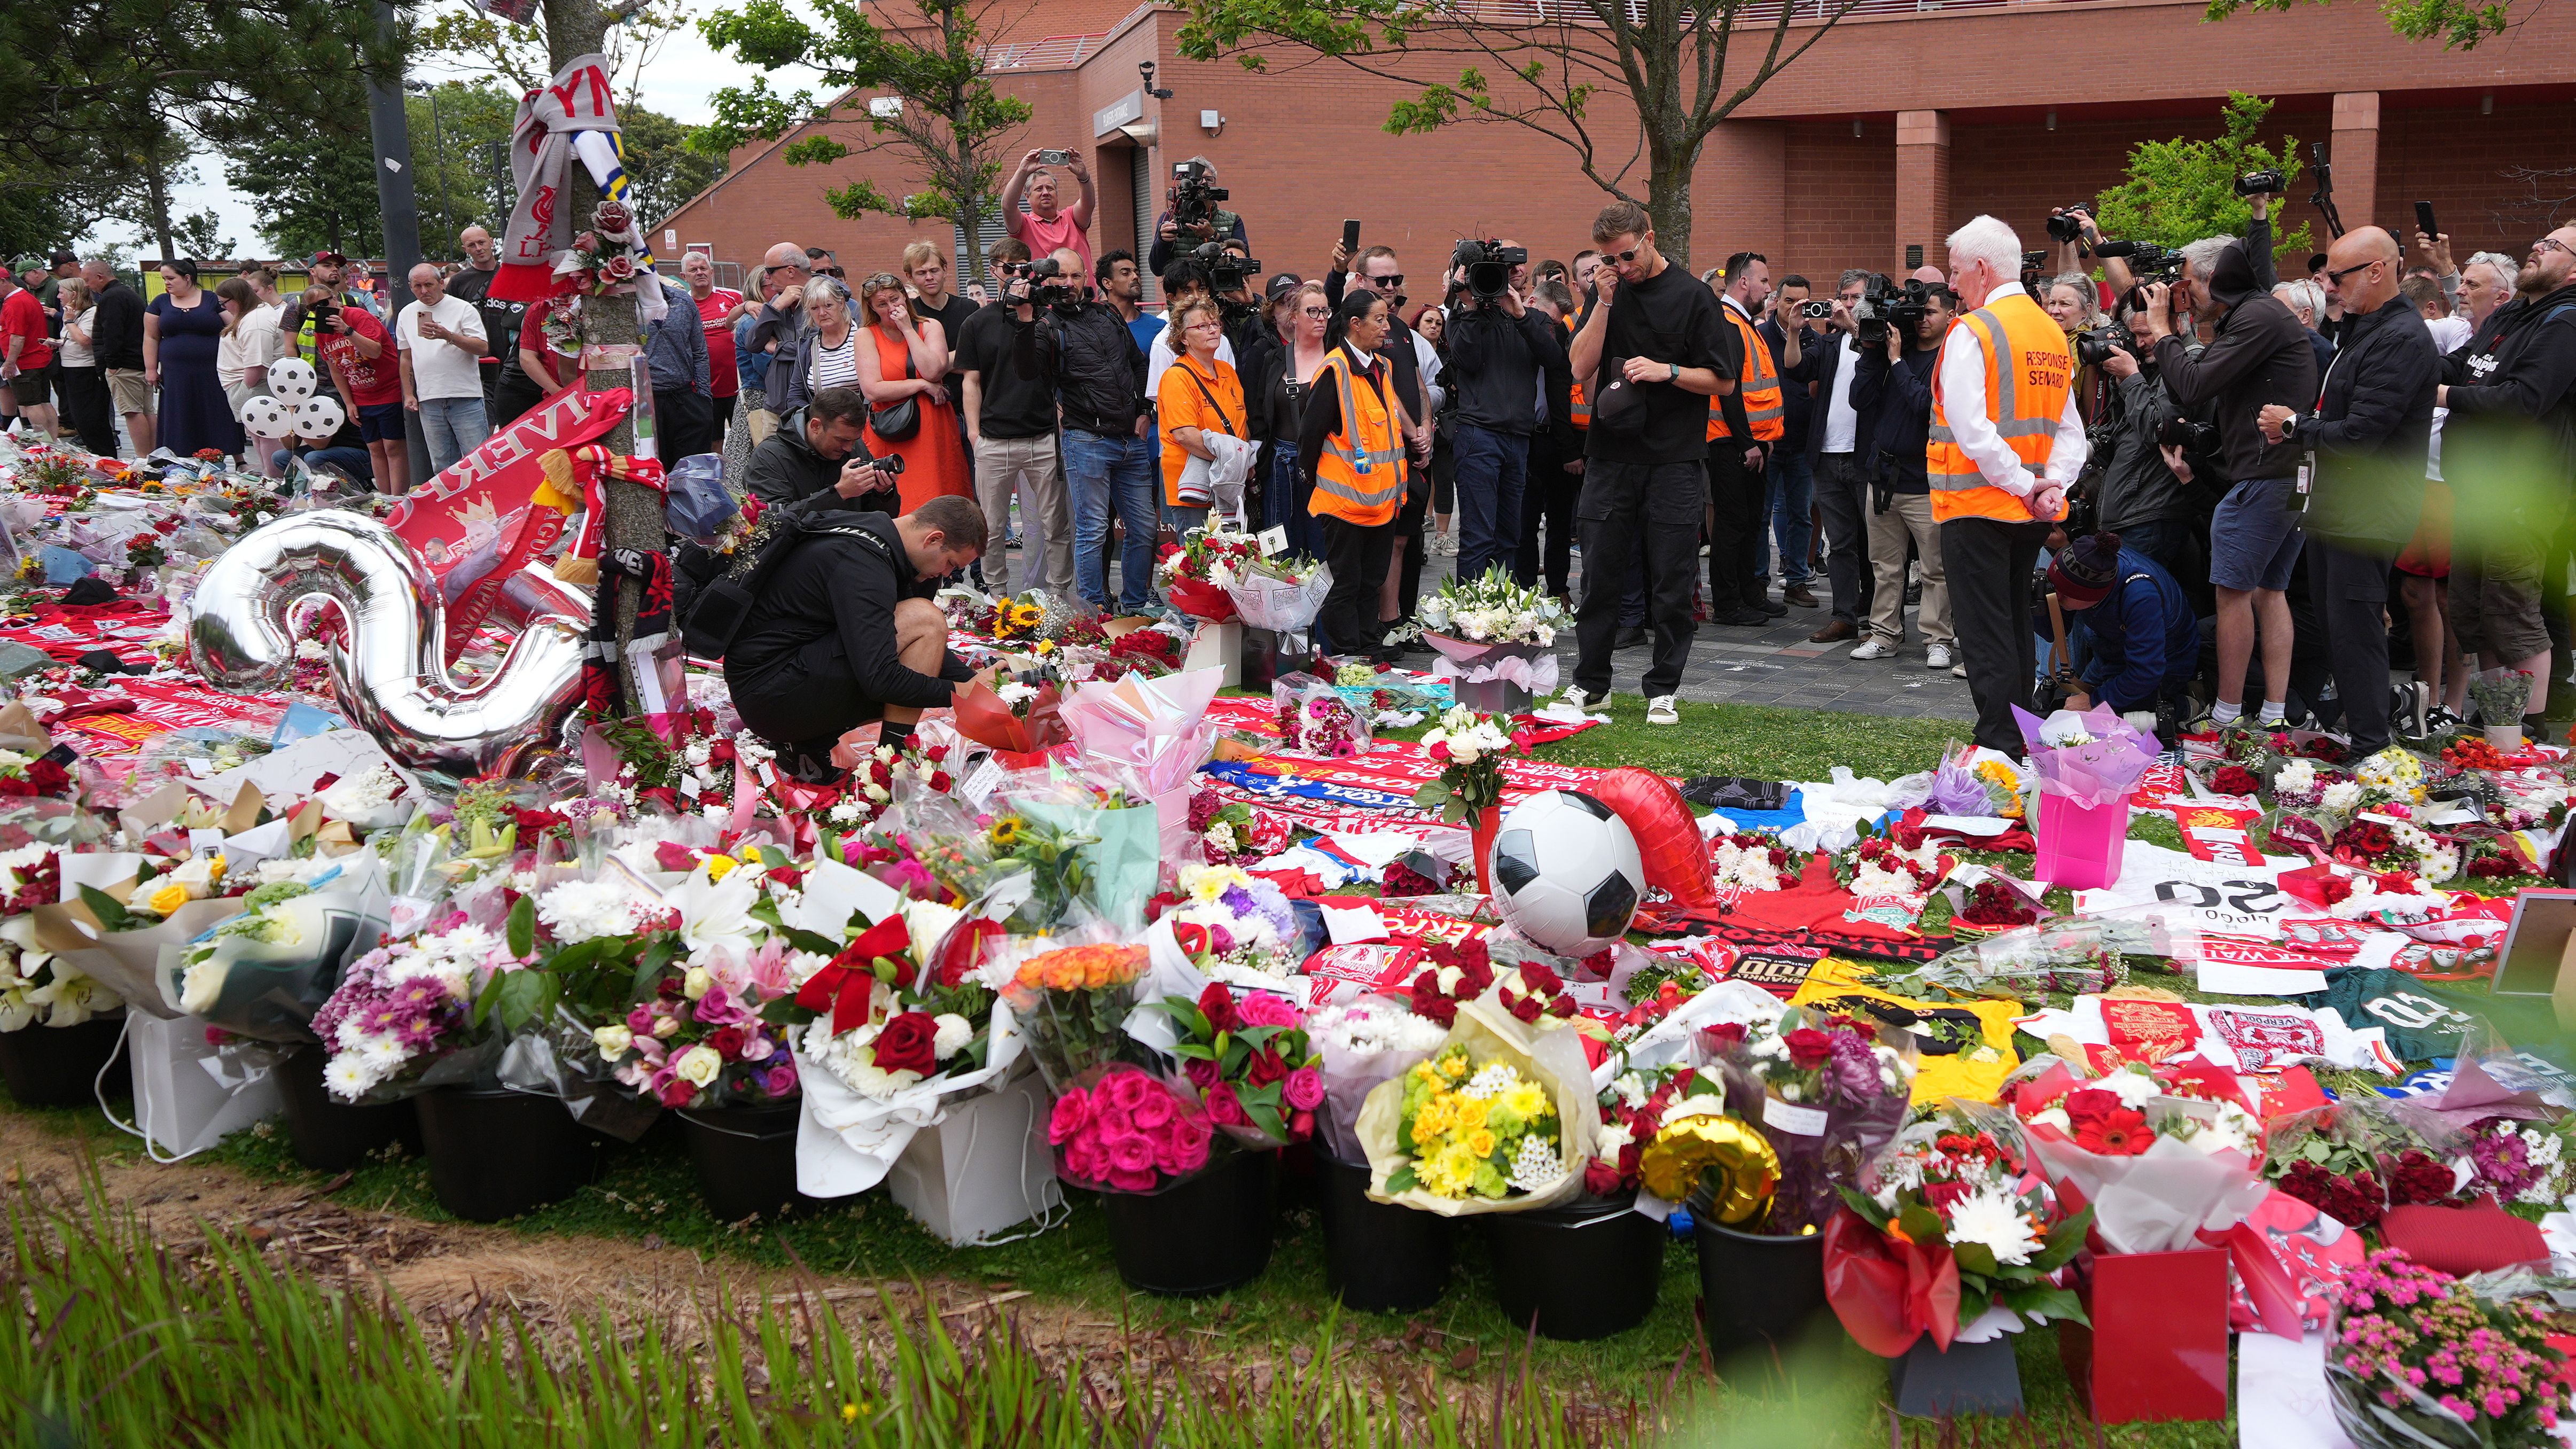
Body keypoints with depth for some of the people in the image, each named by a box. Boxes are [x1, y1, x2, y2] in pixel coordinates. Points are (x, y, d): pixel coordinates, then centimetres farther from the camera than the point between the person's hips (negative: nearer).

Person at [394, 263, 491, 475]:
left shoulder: (463, 309, -2)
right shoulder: (407, 314, 14)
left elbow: (483, 348, -11)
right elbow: (406, 357, 20)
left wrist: (449, 336, -23)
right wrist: (408, 394, 14)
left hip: (465, 397, -4)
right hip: (428, 401, 4)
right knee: (441, 466, 7)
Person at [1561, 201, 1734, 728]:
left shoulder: (1693, 296, -1)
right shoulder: (1606, 293, 9)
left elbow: (1724, 381, 0)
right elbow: (1581, 367, 0)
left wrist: (1667, 371, -15)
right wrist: (1604, 303, -8)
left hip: (1675, 460, -3)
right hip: (1610, 454, 3)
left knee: (1671, 580, 0)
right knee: (1599, 574, 6)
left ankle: (1663, 689, 10)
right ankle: (1590, 682, 17)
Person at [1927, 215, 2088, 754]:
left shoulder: (1972, 332, -14)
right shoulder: (2054, 332, 11)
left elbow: (1970, 428, -22)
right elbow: (2070, 429, 9)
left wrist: (2020, 482, -15)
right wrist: (2052, 484, -2)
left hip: (1978, 503, -8)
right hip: (2033, 511, 8)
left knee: (1984, 633, -2)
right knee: (2016, 624, 17)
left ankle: (2001, 745, -2)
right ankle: (2022, 740, 23)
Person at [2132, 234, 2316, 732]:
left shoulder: (2257, 316, -13)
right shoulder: (2257, 314, 19)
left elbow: (2194, 386, -19)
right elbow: (2197, 395, 18)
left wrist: (2163, 331, -6)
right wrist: (2167, 341, 11)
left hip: (2266, 480, -10)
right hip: (2293, 479, 10)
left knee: (2233, 591, -4)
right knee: (2269, 590, 12)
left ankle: (2227, 714, 0)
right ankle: (2274, 712, 14)